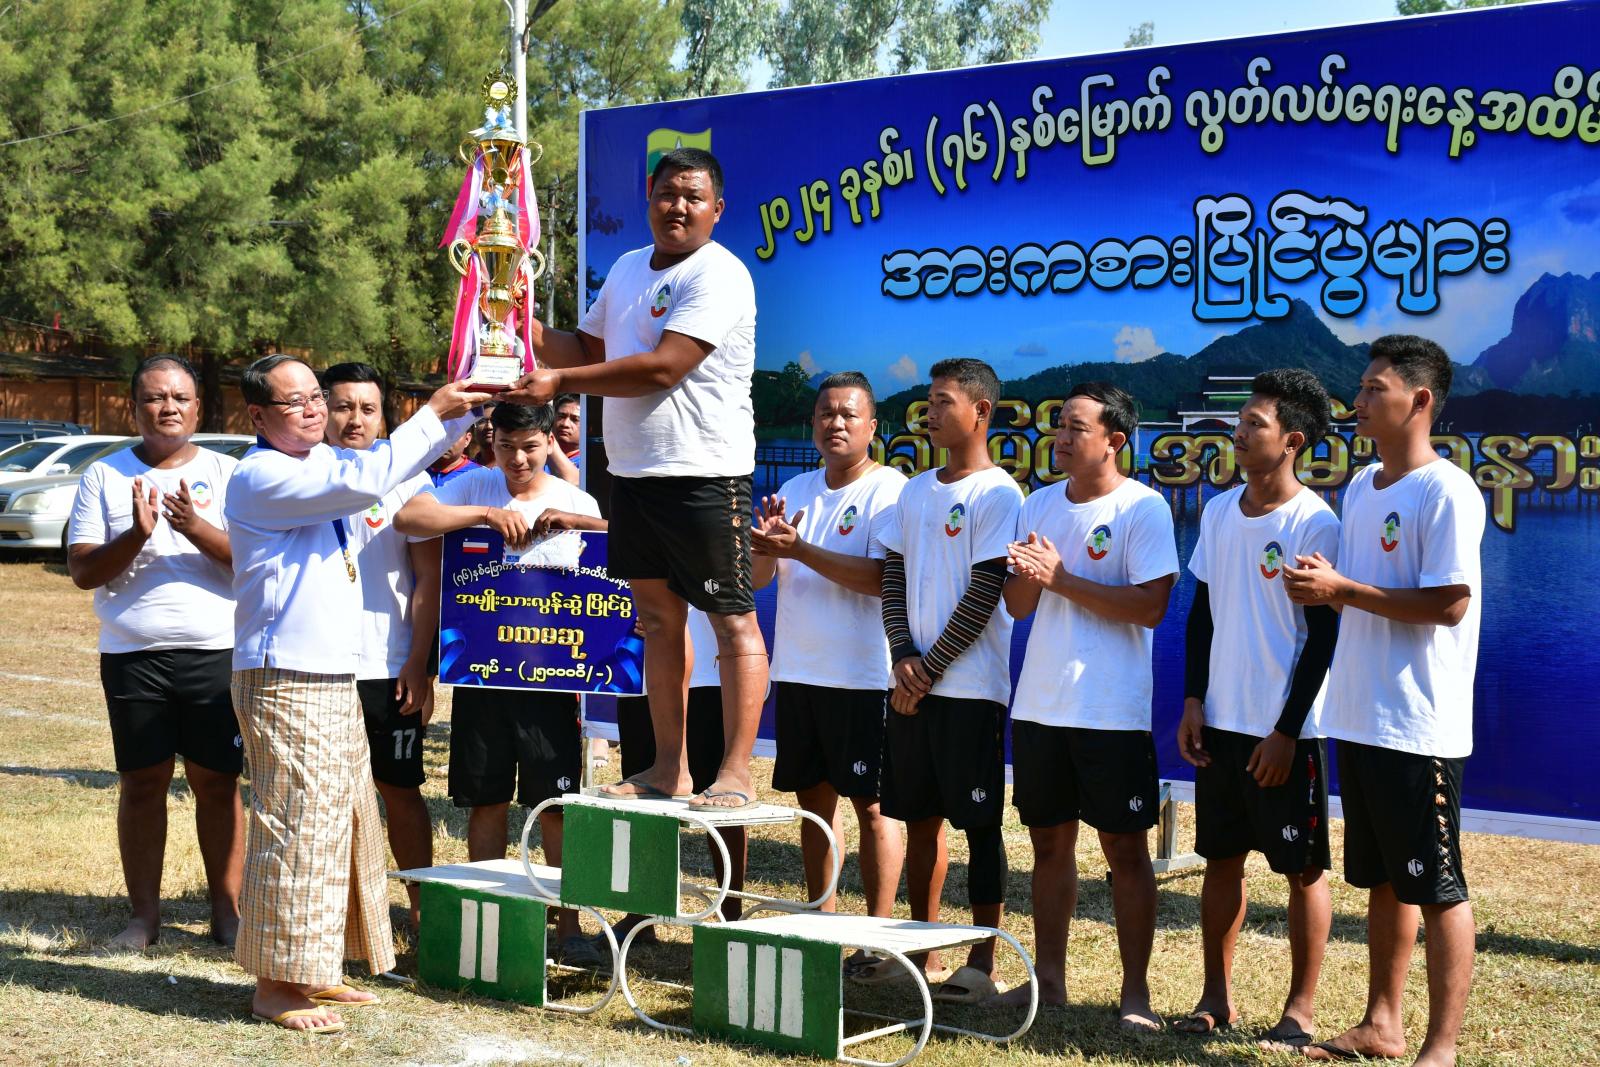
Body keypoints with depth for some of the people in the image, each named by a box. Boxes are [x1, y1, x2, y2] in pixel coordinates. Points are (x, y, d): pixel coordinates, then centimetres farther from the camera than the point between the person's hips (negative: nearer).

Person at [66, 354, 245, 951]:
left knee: (217, 783, 2)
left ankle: (227, 912, 10)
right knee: (141, 783, 4)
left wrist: (197, 528, -20)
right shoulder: (105, 476, 7)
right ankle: (144, 914, 14)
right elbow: (81, 570, 1)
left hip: (217, 654, -1)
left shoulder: (226, 473, 6)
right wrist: (137, 535, -16)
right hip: (132, 655, 1)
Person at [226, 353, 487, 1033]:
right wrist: (435, 412, -18)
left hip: (336, 678, 10)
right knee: (296, 826, -6)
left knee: (343, 821, 14)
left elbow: (396, 468, 21)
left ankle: (313, 970, 25)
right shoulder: (261, 476, -14)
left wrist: (459, 412, 6)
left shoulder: (319, 463, 14)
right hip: (285, 680, -10)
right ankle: (275, 985, 4)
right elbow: (364, 480, -24)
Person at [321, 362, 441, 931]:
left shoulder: (407, 478, 1)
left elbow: (429, 576, -1)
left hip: (389, 666, -2)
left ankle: (421, 906, 16)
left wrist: (419, 662, -7)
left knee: (400, 789, 5)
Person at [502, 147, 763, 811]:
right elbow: (589, 349, 24)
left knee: (732, 620, -4)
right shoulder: (628, 269, 16)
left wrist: (561, 381, -17)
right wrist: (529, 328, 5)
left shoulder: (718, 276, -12)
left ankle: (736, 775, -2)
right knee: (657, 615, 12)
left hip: (704, 474, -9)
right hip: (632, 471, 9)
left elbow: (663, 368, -20)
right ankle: (668, 768, 19)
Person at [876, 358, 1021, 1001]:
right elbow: (893, 578, 12)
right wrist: (903, 656, -4)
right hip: (911, 682, 7)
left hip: (970, 686, -7)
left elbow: (984, 594, -12)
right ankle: (922, 952, 20)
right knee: (919, 816, 11)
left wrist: (930, 668, -11)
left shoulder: (998, 495, -7)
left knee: (979, 823, -3)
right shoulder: (915, 492, 14)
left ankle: (982, 963, 2)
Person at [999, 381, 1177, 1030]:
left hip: (1113, 709, -6)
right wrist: (1026, 576, -11)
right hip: (1040, 703, 6)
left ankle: (1135, 990, 8)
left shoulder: (1143, 508, -8)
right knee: (1049, 840, 12)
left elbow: (1151, 607, -18)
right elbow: (1018, 606, 12)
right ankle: (1049, 977, 21)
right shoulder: (1039, 505, 11)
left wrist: (1061, 578, -17)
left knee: (1125, 847, 0)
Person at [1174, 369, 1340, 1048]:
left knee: (1303, 869, 3)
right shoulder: (1220, 512, 7)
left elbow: (1323, 637, -11)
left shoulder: (1314, 525, -11)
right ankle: (1216, 996, 22)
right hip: (1221, 722, 6)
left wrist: (1286, 731, -14)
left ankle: (1299, 1011, 12)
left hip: (1286, 730, -6)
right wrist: (1193, 701, 7)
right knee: (1221, 858, 12)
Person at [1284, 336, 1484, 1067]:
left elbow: (1449, 603, -20)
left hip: (1418, 726, -9)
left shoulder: (1445, 492, -13)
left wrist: (1344, 589, -17)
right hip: (1359, 717, 9)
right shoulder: (1360, 487, 14)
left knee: (1436, 887, -1)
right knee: (1381, 881, 17)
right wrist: (1321, 590, 1)